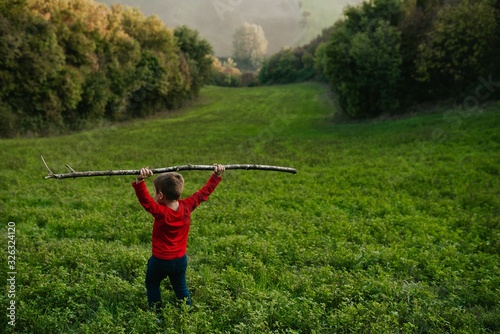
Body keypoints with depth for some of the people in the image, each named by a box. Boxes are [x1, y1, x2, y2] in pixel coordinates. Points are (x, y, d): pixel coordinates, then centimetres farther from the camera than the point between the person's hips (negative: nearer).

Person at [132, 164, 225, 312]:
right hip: (181, 260, 5)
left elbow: (145, 200, -40)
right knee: (180, 286, 24)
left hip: (161, 260, -5)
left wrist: (140, 180, -54)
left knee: (152, 285, 20)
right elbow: (203, 193, -4)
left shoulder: (161, 212, -26)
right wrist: (217, 175, 0)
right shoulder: (187, 206, -12)